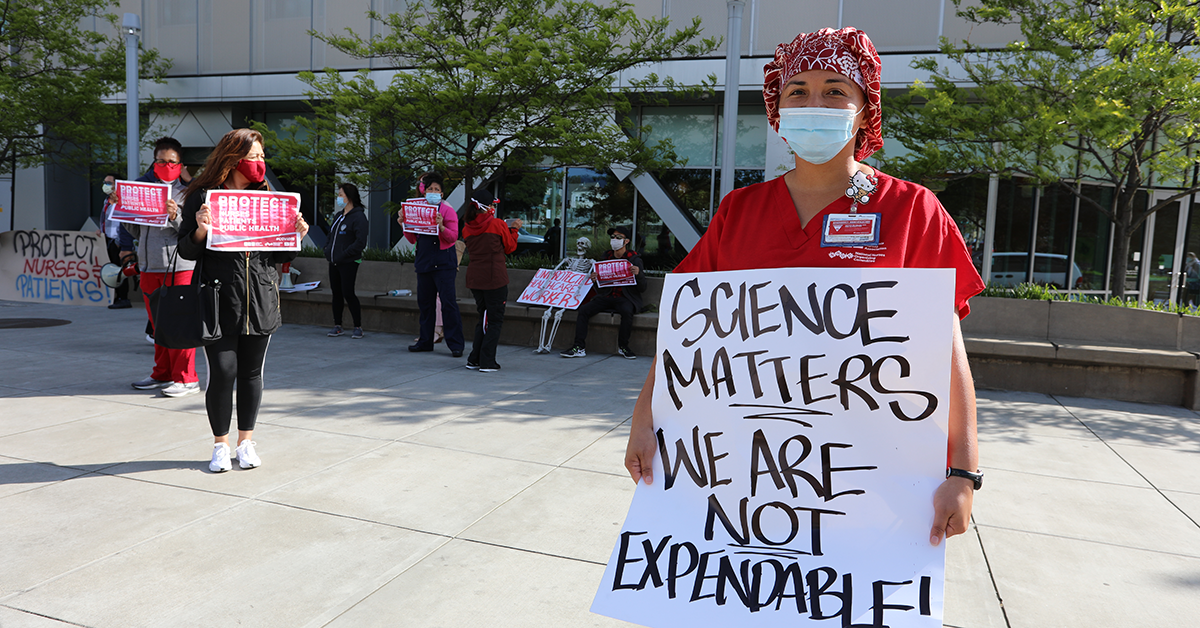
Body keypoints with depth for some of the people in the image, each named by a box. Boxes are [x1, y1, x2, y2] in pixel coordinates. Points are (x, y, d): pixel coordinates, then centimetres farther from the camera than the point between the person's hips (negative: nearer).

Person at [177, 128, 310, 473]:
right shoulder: (202, 196, -1)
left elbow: (281, 256, 14)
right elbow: (186, 251, 0)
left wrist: (296, 236, -4)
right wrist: (200, 231, -19)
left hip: (261, 301, 3)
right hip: (219, 301, -3)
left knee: (251, 371, 9)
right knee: (222, 371, -3)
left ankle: (246, 441, 23)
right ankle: (220, 444, 15)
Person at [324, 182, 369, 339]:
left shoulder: (358, 216, -10)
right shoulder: (339, 216, 17)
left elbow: (360, 242, -18)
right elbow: (331, 235, 26)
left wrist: (343, 255, -19)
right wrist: (327, 249, 8)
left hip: (348, 263, -8)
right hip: (334, 262, 8)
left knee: (348, 293, -9)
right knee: (336, 293, 11)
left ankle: (358, 327, 2)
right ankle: (337, 326, 20)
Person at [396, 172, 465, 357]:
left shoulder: (447, 210, -3)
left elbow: (453, 237, -10)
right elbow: (413, 239, 15)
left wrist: (441, 226, -26)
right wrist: (403, 224, 1)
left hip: (443, 262, -6)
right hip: (424, 261, 6)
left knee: (448, 302, -9)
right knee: (425, 302, 11)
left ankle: (456, 344, -6)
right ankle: (425, 341, 22)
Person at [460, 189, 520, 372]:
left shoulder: (467, 228, 5)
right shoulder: (497, 224, -9)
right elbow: (510, 247, 2)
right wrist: (513, 229, 17)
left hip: (474, 279, 6)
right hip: (495, 278, -6)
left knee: (483, 317, 18)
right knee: (495, 320, 3)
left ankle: (474, 359, 20)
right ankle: (487, 362, 1)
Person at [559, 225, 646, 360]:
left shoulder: (634, 259, 0)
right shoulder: (606, 257, 12)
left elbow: (642, 288, -3)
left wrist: (638, 274, -22)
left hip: (625, 298, -4)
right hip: (606, 297, 4)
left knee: (627, 312, -36)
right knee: (583, 310, -17)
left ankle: (623, 347, -17)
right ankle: (579, 347, -17)